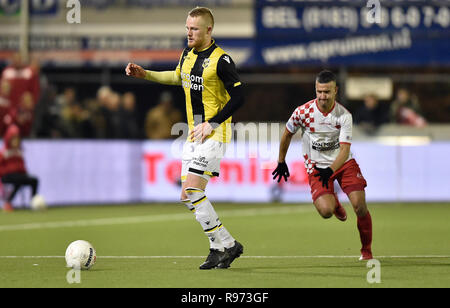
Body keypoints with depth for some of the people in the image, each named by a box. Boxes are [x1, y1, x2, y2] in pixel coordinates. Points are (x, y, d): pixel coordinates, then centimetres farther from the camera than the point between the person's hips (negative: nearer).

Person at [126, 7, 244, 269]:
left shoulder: (221, 60, -14)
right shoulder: (188, 54, 11)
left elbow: (238, 97, -14)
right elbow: (178, 77, 31)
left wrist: (212, 124, -18)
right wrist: (144, 74, 23)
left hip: (214, 134, -8)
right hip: (194, 133, 9)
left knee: (192, 191, -17)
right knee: (189, 196, 5)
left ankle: (226, 245, -8)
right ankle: (220, 247, 13)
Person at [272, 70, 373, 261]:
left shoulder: (344, 115, -15)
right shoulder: (303, 112, -12)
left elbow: (344, 150, -20)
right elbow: (288, 134, 7)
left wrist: (331, 170, -36)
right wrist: (281, 162, 14)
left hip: (342, 163, 0)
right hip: (317, 165, 0)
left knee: (360, 206, -16)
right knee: (326, 211, -21)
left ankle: (366, 250, 7)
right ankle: (334, 202, 21)